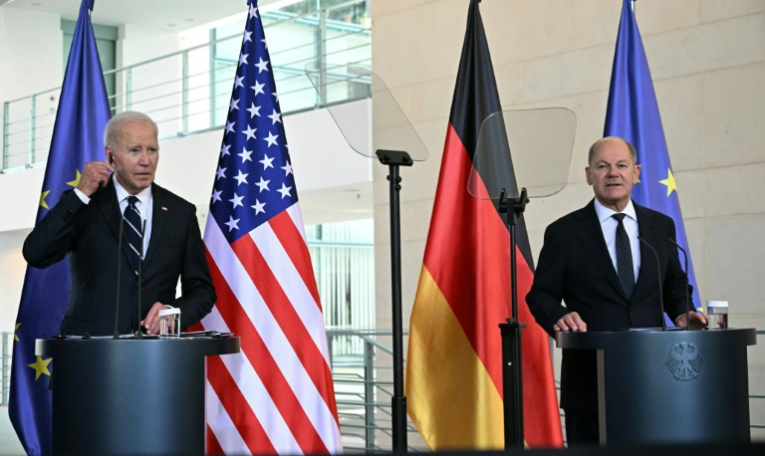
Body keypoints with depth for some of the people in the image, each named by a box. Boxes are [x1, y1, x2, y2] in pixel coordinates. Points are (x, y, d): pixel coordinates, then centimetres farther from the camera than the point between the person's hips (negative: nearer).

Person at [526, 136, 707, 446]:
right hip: (590, 382, -3)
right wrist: (559, 316, -20)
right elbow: (540, 294, 1)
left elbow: (674, 284, 19)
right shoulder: (563, 232, 1)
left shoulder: (661, 226, 11)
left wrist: (681, 312, -2)